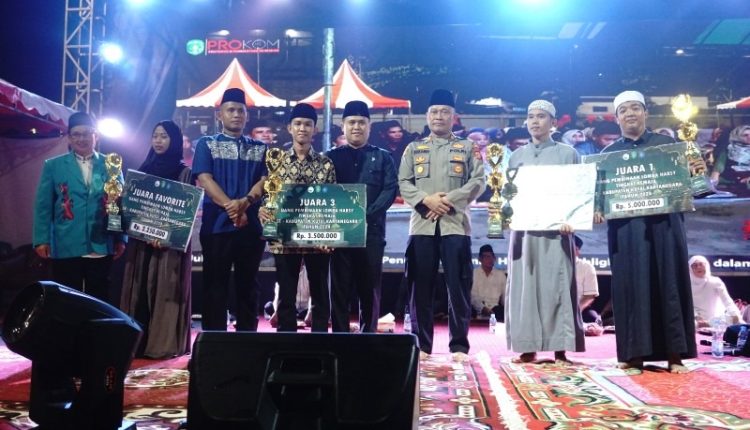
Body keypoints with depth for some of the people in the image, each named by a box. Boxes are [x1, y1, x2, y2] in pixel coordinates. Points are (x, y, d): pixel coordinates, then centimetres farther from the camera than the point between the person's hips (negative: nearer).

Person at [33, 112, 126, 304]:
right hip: (66, 247, 0)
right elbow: (43, 205, 5)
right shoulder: (53, 166, 7)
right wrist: (41, 239, -2)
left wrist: (121, 239, 2)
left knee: (99, 300, 8)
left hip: (102, 247, 0)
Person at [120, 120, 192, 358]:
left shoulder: (183, 171, 0)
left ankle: (164, 343, 1)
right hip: (142, 241, 5)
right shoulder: (145, 168, 15)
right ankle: (139, 342, 10)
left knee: (165, 291, -4)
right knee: (140, 290, 4)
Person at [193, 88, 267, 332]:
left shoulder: (260, 149, 15)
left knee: (248, 285, 7)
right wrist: (230, 206, -18)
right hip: (217, 224, -2)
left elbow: (264, 181, 2)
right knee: (215, 284, 0)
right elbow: (205, 179, -4)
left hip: (252, 226, 2)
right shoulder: (206, 144, 9)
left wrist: (245, 202, -18)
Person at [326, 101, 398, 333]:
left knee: (370, 289, 3)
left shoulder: (383, 157, 12)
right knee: (340, 288, 1)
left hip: (372, 231, 0)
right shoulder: (332, 156, 13)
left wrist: (366, 215, -14)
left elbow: (390, 190, 0)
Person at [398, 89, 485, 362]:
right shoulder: (414, 148, 16)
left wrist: (449, 199, -12)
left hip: (455, 224, -1)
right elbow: (403, 183, 7)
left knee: (458, 286, -3)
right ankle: (421, 344, 11)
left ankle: (459, 345, 4)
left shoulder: (467, 148, 12)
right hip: (422, 224, 2)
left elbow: (478, 182, 1)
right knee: (421, 287, 3)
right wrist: (426, 200, -11)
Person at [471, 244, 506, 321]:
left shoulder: (501, 274, 17)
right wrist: (482, 308, -19)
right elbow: (472, 295, -2)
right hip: (478, 310, -3)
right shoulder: (473, 274, 8)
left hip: (495, 310, 3)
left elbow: (505, 295, 14)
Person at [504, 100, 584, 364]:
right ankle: (528, 347, 6)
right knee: (524, 286, 1)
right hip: (523, 229, 3)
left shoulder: (567, 153, 8)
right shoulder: (517, 156, 16)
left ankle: (560, 349, 0)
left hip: (556, 229, -2)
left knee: (557, 286, -4)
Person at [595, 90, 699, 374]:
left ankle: (674, 354, 4)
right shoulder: (608, 153, 13)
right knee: (631, 286, -1)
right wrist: (596, 209, -12)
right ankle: (634, 355, 3)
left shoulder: (667, 144, 11)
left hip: (664, 224, 0)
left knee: (668, 284, -1)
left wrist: (695, 171, -14)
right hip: (626, 229, 1)